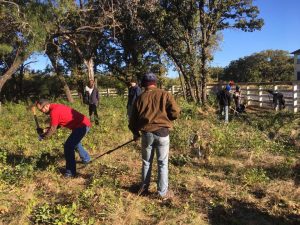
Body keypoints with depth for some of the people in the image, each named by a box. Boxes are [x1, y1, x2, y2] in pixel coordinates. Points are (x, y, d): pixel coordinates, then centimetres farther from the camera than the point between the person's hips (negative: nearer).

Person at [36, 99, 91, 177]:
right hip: (84, 123, 11)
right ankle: (86, 159, 50)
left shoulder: (54, 111, -19)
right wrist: (45, 130, 12)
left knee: (68, 147, -11)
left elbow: (53, 129, -12)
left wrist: (44, 137, 3)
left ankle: (70, 172, -3)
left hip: (82, 125, -11)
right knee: (75, 142, 31)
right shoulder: (56, 107, 11)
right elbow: (56, 125, 18)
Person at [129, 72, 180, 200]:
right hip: (162, 133, -2)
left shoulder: (140, 98, 4)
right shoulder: (165, 95, -2)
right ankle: (163, 192, 16)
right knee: (162, 163, 8)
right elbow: (176, 113, -8)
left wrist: (135, 133, 26)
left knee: (146, 162, 18)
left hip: (146, 134, 2)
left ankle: (144, 188, 30)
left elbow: (133, 118, 9)